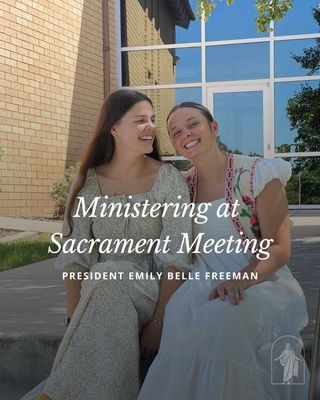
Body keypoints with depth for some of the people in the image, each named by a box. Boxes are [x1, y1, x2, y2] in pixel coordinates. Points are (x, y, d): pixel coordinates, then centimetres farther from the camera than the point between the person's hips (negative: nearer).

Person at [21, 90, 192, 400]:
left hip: (153, 290, -1)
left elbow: (176, 258, -9)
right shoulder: (88, 182, 3)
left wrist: (158, 321, -20)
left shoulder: (169, 180, -3)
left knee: (106, 278, -34)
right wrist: (75, 322, -14)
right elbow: (76, 256, -1)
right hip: (101, 294, 2)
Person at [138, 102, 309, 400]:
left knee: (222, 317, -37)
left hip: (261, 283, -3)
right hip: (205, 284, 3)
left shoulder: (258, 174, -4)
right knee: (179, 316, -33)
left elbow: (279, 249, -9)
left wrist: (239, 280, -27)